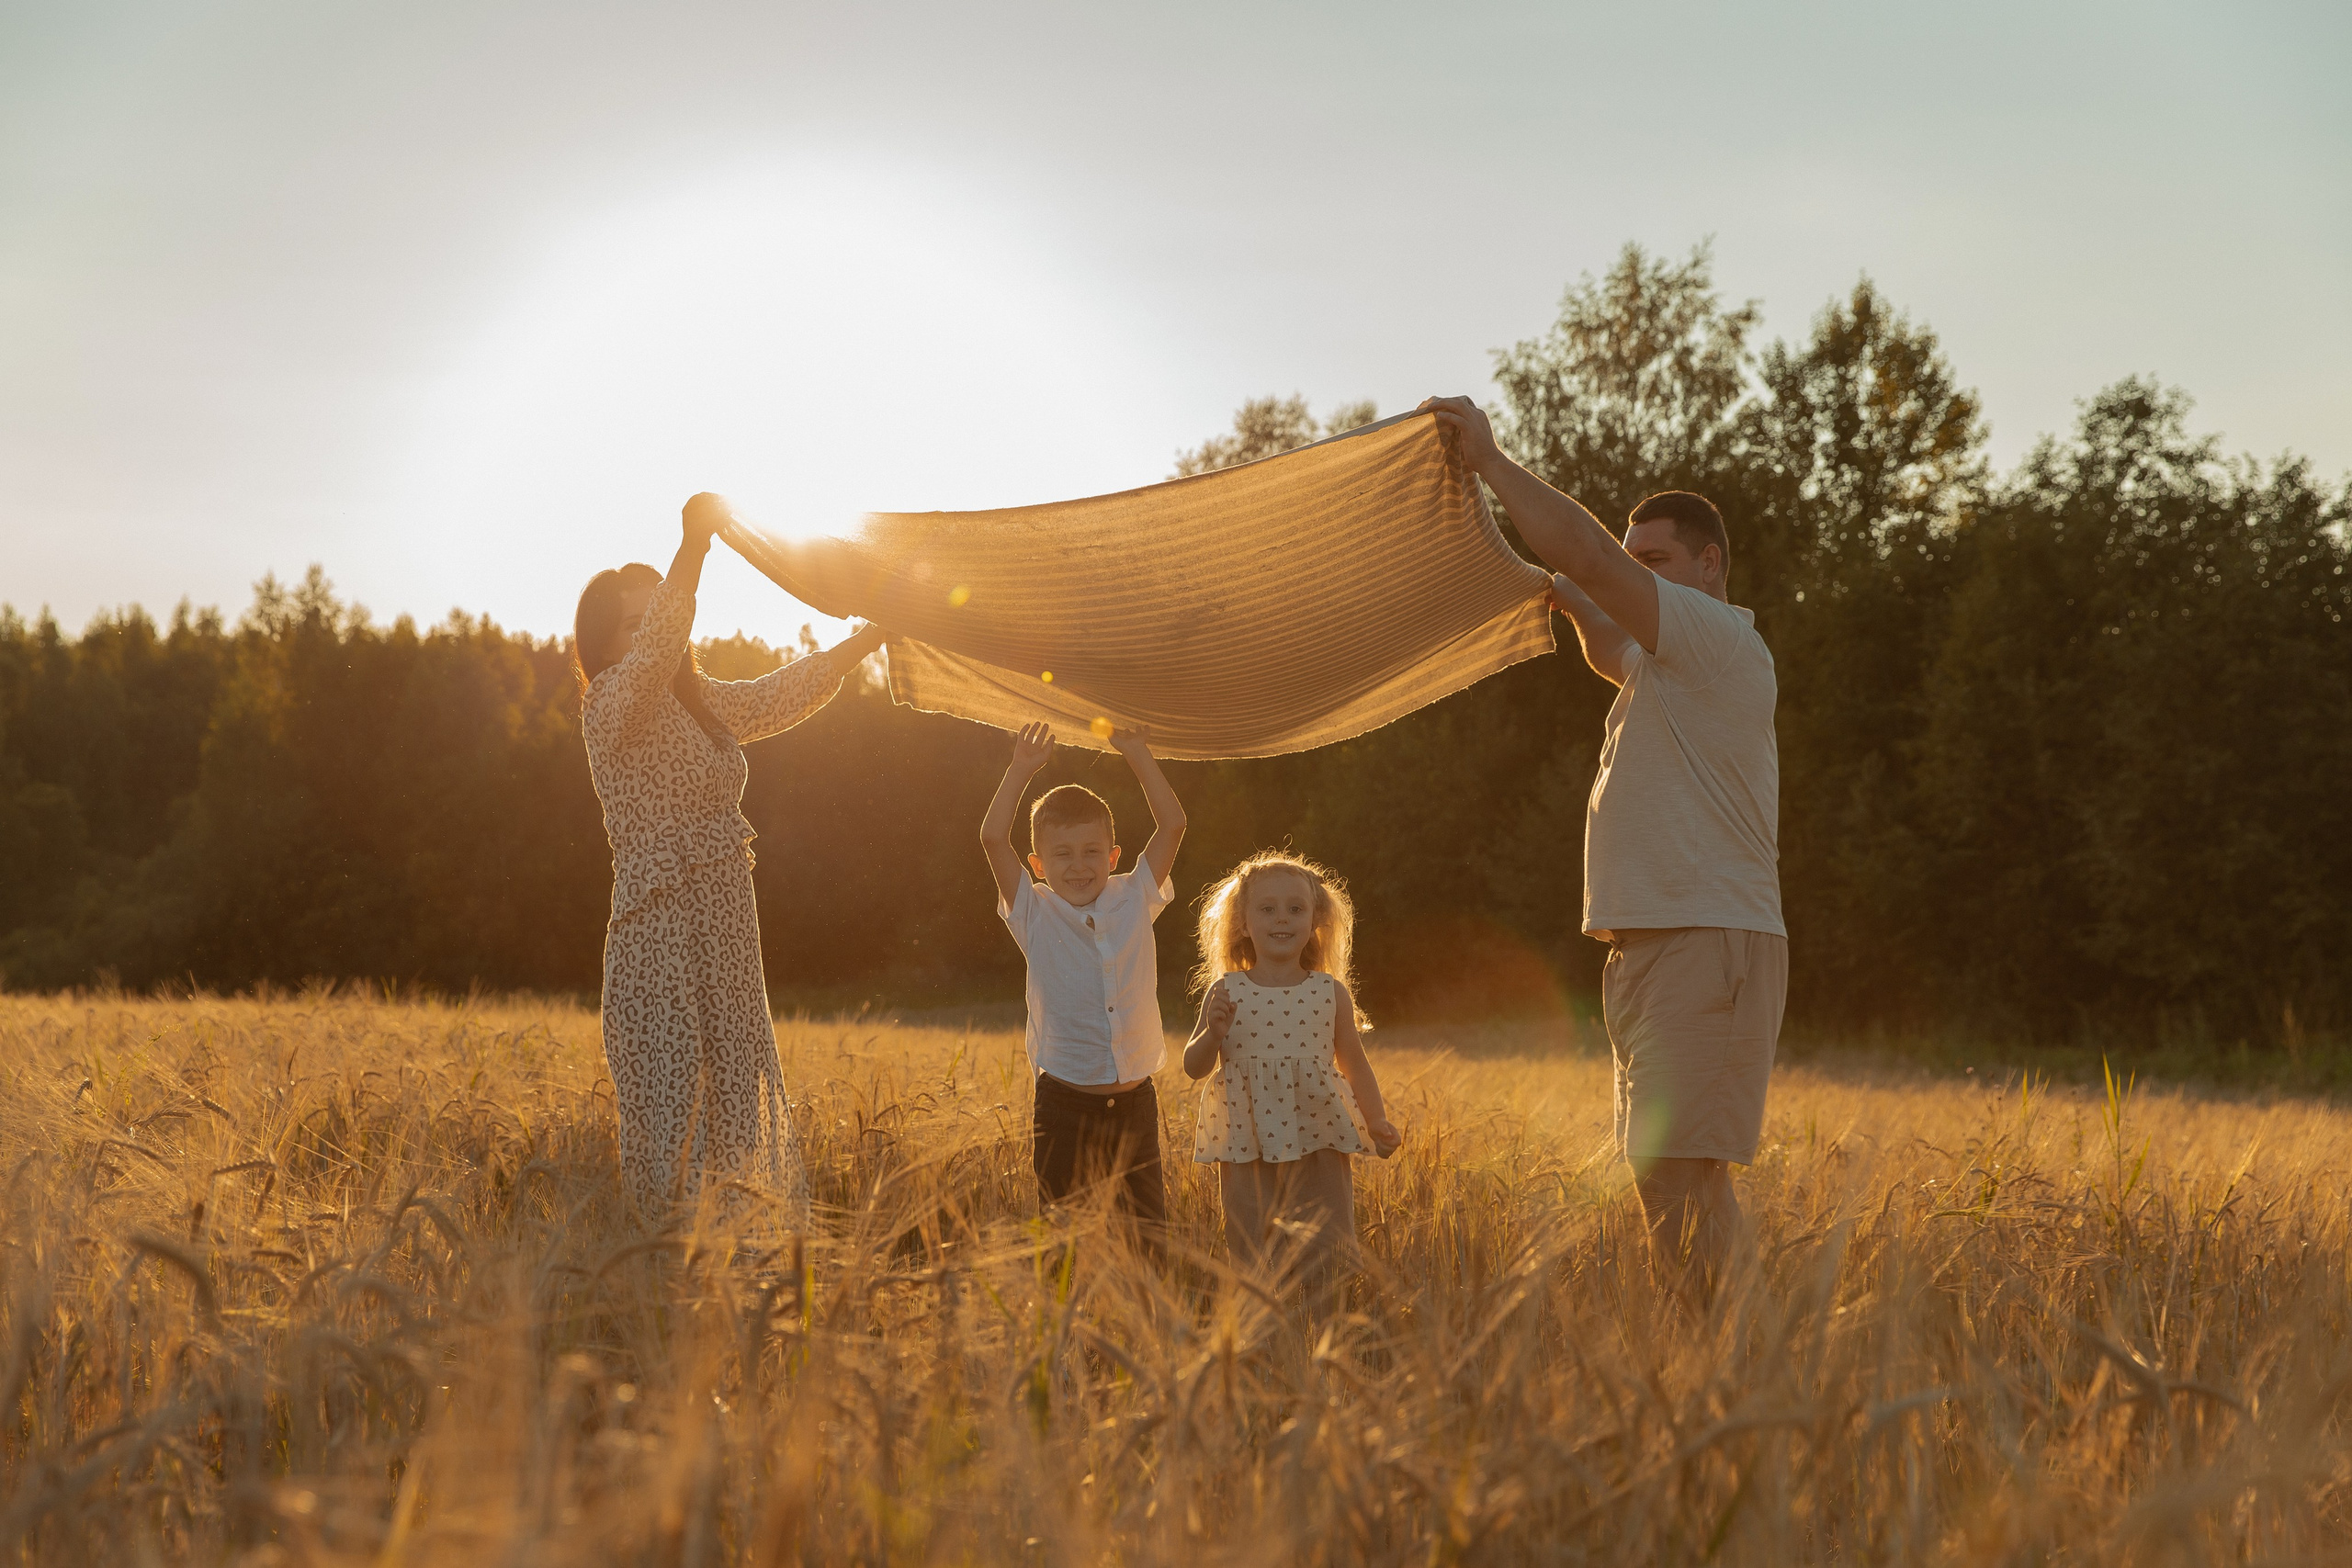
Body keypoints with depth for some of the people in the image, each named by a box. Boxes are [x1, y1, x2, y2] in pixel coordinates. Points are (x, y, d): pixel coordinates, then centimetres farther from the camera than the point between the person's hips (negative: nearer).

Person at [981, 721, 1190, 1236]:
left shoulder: (1134, 901, 5)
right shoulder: (1035, 914, 0)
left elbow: (1172, 824, 1)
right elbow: (993, 837, -10)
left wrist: (1138, 753, -1)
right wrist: (1021, 770, -10)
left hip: (1135, 1102, 2)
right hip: (1064, 1108, -2)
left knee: (1150, 1233, 8)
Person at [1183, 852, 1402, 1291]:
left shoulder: (1330, 992, 4)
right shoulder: (1226, 992, 3)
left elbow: (1355, 1065, 13)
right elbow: (1194, 1067, 6)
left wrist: (1378, 1122, 1)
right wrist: (1214, 1033, -14)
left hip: (1318, 1143, 0)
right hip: (1247, 1147, 0)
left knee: (1323, 1262, -4)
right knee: (1248, 1259, 3)